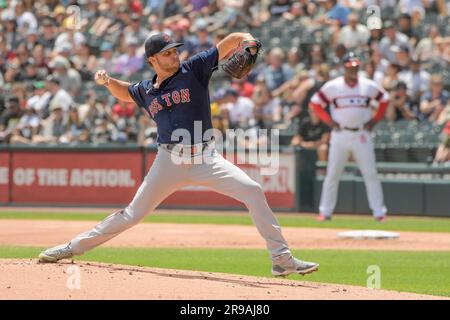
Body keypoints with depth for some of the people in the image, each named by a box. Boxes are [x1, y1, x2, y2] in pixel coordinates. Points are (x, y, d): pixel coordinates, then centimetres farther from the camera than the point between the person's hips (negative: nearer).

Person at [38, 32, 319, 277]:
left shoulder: (194, 69, -1)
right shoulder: (146, 90, 9)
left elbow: (231, 42, -6)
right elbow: (126, 92, 33)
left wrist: (247, 41, -28)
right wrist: (107, 81, 12)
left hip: (205, 158, -2)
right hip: (170, 162, 2)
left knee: (253, 191, -18)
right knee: (133, 213, 4)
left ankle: (282, 259, -15)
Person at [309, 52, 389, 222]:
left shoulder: (369, 86, 2)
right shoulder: (332, 86, -2)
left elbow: (384, 99, 15)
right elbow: (315, 103, 4)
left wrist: (374, 120, 5)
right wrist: (329, 121, -4)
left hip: (361, 135, 1)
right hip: (340, 135, -1)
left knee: (370, 174, 0)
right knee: (332, 174, 2)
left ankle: (379, 212, 4)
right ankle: (325, 212, 8)